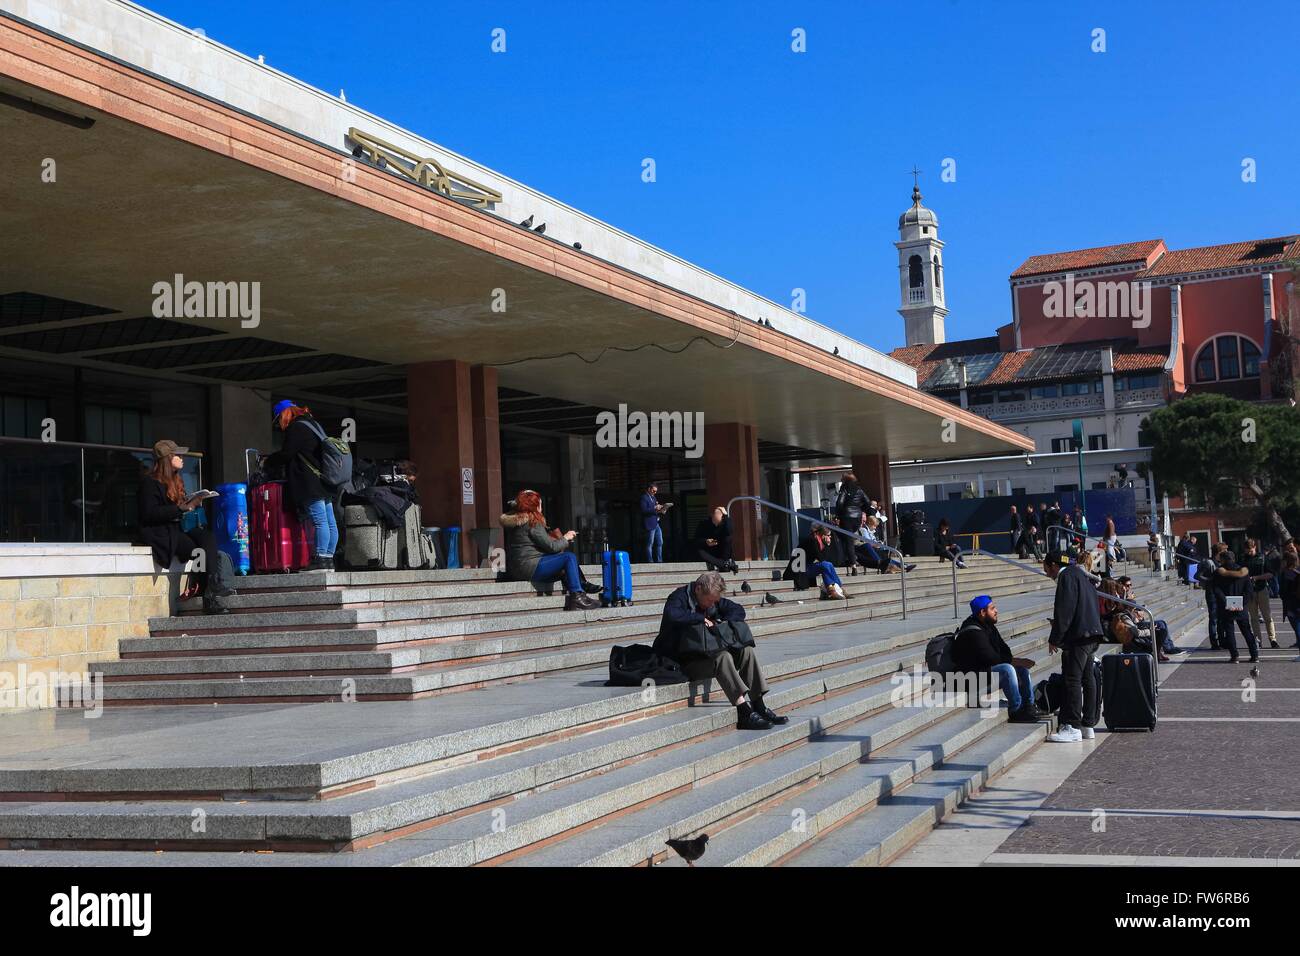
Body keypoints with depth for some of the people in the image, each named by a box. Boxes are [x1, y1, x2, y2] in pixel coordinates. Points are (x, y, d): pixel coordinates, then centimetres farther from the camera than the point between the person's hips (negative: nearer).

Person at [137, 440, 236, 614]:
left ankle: (215, 586, -32)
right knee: (200, 551, -26)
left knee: (208, 536, -22)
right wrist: (181, 508, -19)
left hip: (177, 528, 8)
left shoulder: (176, 481, 22)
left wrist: (192, 503, 4)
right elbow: (149, 514, -17)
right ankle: (209, 599, -25)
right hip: (159, 533, -8)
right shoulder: (149, 482, -7)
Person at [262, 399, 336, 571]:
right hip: (325, 482, 10)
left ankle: (321, 559, -15)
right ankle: (329, 559, 7)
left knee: (320, 521, -13)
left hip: (311, 485, -10)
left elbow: (285, 454, -9)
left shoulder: (296, 428, -8)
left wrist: (267, 461, 7)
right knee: (330, 523, 5)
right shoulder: (311, 424, 23)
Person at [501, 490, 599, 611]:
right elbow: (551, 546, -10)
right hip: (529, 567, -10)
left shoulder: (516, 521, 18)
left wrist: (561, 539, 13)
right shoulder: (532, 522, -11)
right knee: (570, 557, -10)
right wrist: (565, 538, 7)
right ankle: (577, 598, -12)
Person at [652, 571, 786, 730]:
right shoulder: (680, 597, -14)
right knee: (722, 657, -33)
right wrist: (701, 618, -24)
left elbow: (738, 611, 13)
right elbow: (672, 615, -36)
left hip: (707, 654, 8)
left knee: (746, 651, -10)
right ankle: (744, 714, -37)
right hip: (682, 661, -8)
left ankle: (759, 706, -13)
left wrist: (721, 624, -7)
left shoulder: (713, 600, 9)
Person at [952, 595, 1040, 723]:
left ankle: (1029, 705, 6)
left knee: (1022, 666, 6)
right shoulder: (973, 633, -23)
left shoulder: (989, 627, 9)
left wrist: (1013, 659, -7)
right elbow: (990, 658, -26)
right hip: (972, 675, -11)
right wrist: (1015, 661, -19)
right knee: (1006, 669, -31)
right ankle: (1016, 711, -22)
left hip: (986, 667, 11)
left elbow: (1003, 649, 13)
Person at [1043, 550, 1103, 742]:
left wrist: (1054, 639, -13)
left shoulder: (1067, 577, -9)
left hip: (1077, 635, -11)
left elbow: (1065, 610, -16)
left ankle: (1072, 727, -13)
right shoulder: (1080, 574, 21)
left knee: (1072, 680, -11)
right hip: (1091, 633, 11)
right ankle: (1088, 726, 15)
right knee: (1088, 679, 11)